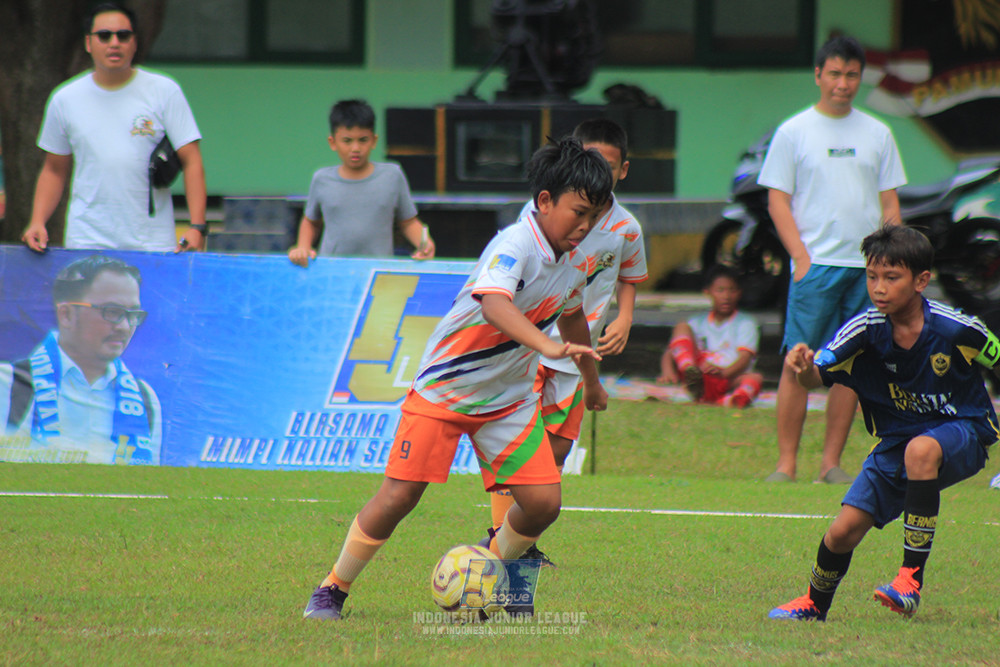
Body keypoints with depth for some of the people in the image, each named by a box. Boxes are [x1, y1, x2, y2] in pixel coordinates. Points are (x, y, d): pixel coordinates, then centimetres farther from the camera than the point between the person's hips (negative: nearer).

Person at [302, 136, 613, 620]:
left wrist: (591, 380, 36)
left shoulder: (575, 262, 0)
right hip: (443, 387, -7)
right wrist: (548, 346, -61)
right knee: (399, 496, -10)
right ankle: (332, 589, 9)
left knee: (543, 503, -5)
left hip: (509, 397, 7)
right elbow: (493, 304, -47)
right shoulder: (515, 246, -27)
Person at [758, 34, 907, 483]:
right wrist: (801, 257, -10)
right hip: (815, 264, -3)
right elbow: (777, 200, 1)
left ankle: (832, 463, 7)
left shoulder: (877, 134, 12)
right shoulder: (793, 132, 4)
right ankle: (786, 462, -6)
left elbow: (889, 202, 15)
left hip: (866, 267, 3)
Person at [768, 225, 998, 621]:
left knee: (921, 450, -39)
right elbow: (817, 374, -23)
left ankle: (912, 579, -30)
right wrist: (803, 369, -47)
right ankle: (815, 604, 27)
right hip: (896, 442, 3)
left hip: (963, 433, -3)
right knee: (844, 531, -7)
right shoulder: (866, 330, -16)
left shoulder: (957, 329, -21)